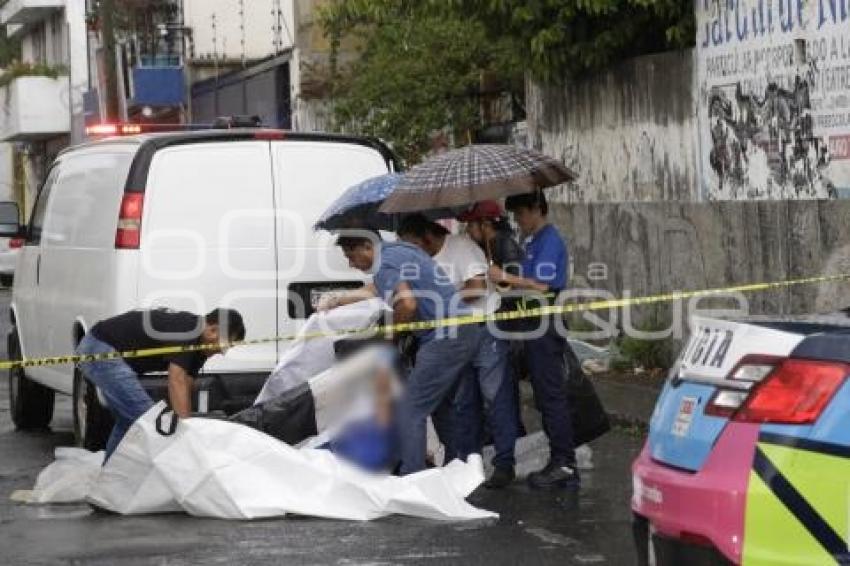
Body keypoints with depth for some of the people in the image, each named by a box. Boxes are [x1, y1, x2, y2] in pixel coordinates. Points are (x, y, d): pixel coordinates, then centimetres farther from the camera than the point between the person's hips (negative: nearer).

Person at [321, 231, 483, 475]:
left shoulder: (386, 263, -10)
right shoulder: (399, 251, 21)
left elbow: (407, 303, -26)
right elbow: (373, 290, 38)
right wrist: (335, 300, 39)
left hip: (446, 338, -10)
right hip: (466, 332, 10)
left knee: (409, 410, -8)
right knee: (442, 406, 20)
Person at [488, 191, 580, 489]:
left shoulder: (550, 241, -13)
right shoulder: (534, 241, 17)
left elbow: (541, 286, -22)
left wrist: (505, 278, -16)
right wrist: (507, 283, 11)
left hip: (546, 327, -10)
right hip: (536, 325, 10)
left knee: (551, 395, -8)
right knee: (546, 396, 11)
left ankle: (564, 464, -5)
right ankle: (561, 464, 16)